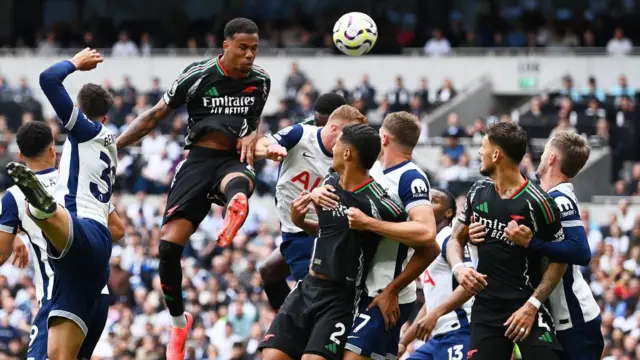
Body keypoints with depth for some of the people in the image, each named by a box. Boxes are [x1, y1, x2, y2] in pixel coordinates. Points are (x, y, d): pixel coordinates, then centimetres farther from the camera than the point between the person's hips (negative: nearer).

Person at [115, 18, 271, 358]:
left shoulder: (260, 81, 4)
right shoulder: (198, 75, -4)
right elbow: (154, 116, 4)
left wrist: (252, 137, -1)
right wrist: (113, 145, 0)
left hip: (233, 160, 1)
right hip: (198, 160, -1)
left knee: (238, 185, -41)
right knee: (169, 246, -9)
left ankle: (236, 208, -78)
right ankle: (178, 322, 11)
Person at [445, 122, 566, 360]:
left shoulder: (536, 203, -12)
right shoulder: (478, 192, 6)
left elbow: (558, 260, -8)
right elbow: (456, 240, 17)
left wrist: (532, 305, -16)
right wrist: (458, 267, -6)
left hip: (526, 306, -5)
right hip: (486, 306, 5)